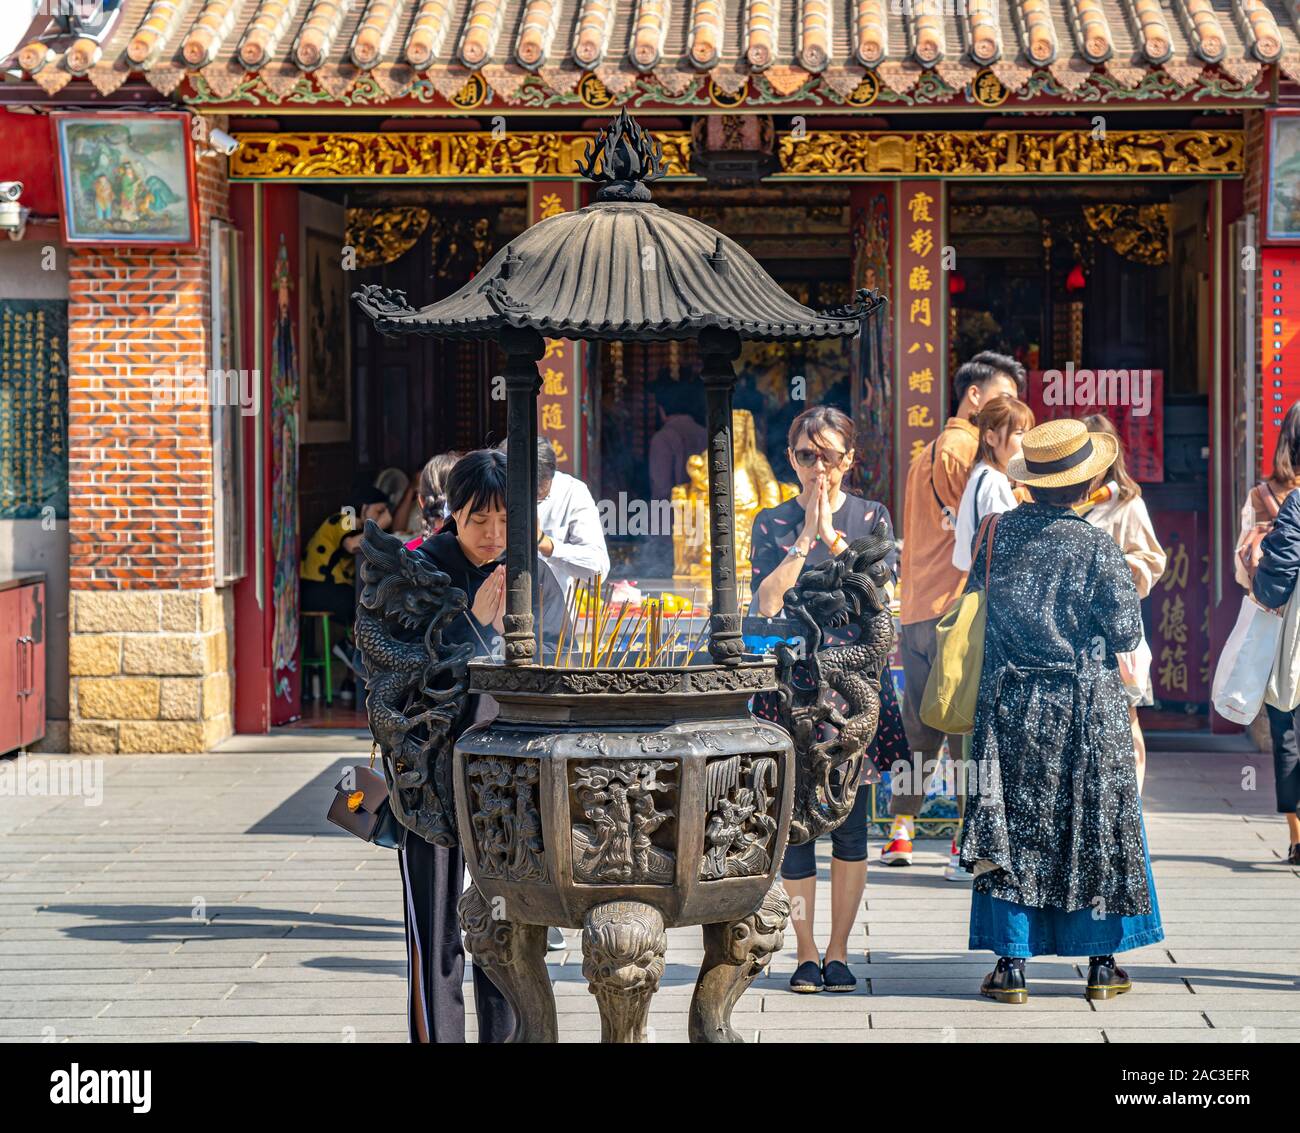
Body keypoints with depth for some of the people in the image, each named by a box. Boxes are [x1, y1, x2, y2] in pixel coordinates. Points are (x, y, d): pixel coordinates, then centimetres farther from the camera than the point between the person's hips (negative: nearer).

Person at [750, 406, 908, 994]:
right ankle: (806, 953, 7)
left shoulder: (871, 517, 7)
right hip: (792, 680, 0)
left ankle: (837, 952, 9)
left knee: (850, 821, 1)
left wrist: (832, 536, -11)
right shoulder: (772, 522, 6)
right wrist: (806, 535, -10)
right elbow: (769, 601, -8)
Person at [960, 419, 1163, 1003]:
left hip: (1011, 705, 2)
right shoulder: (1096, 546, -12)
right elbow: (1126, 632, -8)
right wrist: (1126, 583, 10)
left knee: (1011, 830, 7)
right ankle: (1102, 963, 13)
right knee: (1095, 828, 9)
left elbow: (975, 594, 9)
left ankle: (1010, 963, 4)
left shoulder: (999, 532, -3)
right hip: (1087, 707, -2)